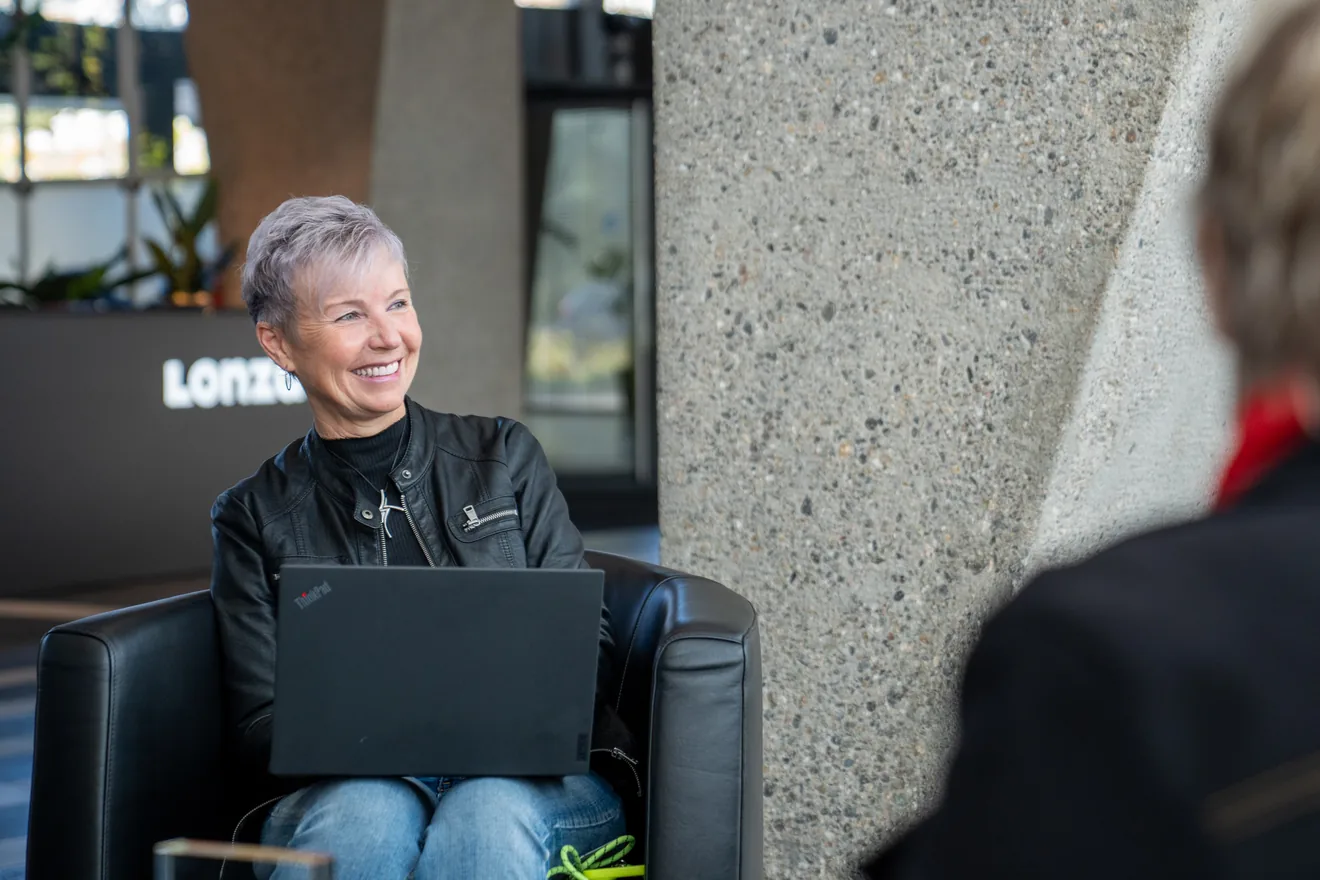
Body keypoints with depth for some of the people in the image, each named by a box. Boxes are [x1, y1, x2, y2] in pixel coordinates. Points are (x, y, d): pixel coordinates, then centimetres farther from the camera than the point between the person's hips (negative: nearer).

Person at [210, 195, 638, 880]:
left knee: (489, 809, -35)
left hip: (532, 778, 1)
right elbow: (259, 727, 4)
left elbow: (587, 642, 10)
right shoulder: (256, 517, 12)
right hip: (348, 789, 0)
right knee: (370, 809, -37)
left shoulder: (504, 457, 15)